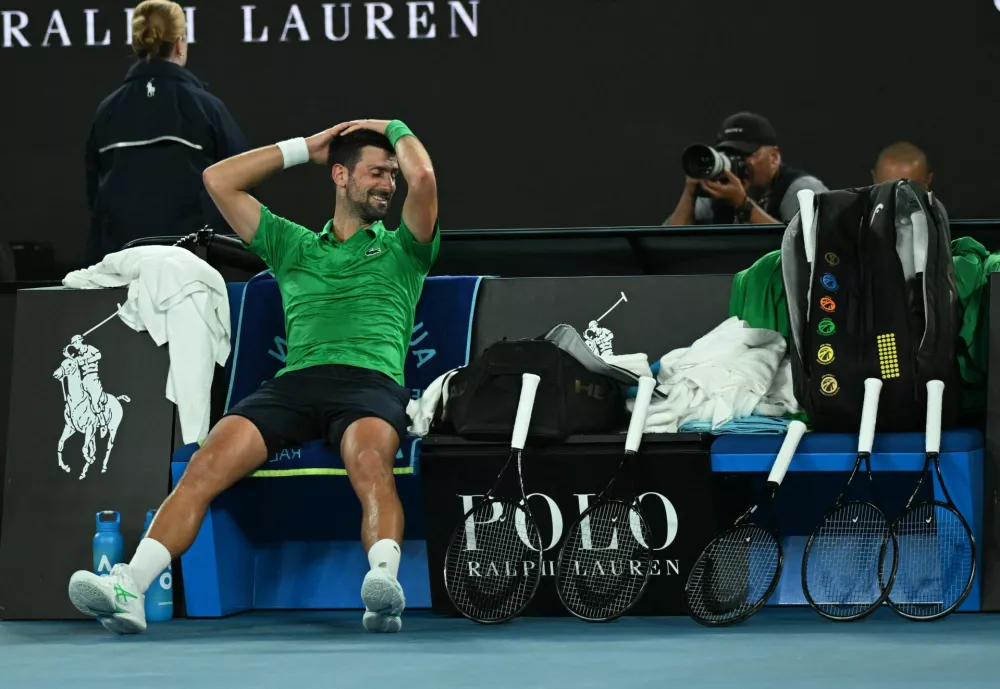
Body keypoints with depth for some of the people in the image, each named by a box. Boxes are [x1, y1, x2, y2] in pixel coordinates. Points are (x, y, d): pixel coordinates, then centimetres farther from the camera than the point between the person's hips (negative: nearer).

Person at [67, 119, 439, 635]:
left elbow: (423, 177, 4)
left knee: (370, 461, -39)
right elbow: (219, 180, 29)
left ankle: (384, 580, -60)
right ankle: (129, 589, -37)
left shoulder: (401, 249, 23)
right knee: (207, 464, -24)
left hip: (371, 382, -2)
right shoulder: (292, 245, 30)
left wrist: (394, 128, 24)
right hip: (295, 380, 2)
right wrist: (304, 147, 32)